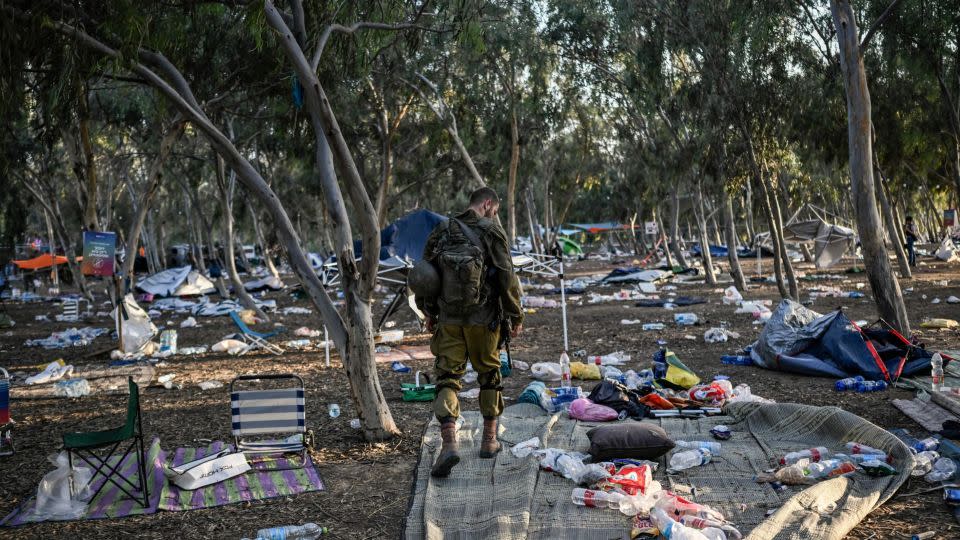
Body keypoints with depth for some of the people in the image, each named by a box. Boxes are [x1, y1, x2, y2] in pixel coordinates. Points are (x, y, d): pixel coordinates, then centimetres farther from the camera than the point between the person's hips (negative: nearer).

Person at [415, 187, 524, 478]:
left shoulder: (441, 231, 6)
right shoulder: (492, 231, -6)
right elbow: (507, 277, -9)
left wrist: (429, 312, 20)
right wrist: (516, 316, 0)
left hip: (448, 319, 2)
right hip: (483, 319, -2)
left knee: (447, 377, 2)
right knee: (489, 373, 16)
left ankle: (449, 443, -16)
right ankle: (489, 440, 24)